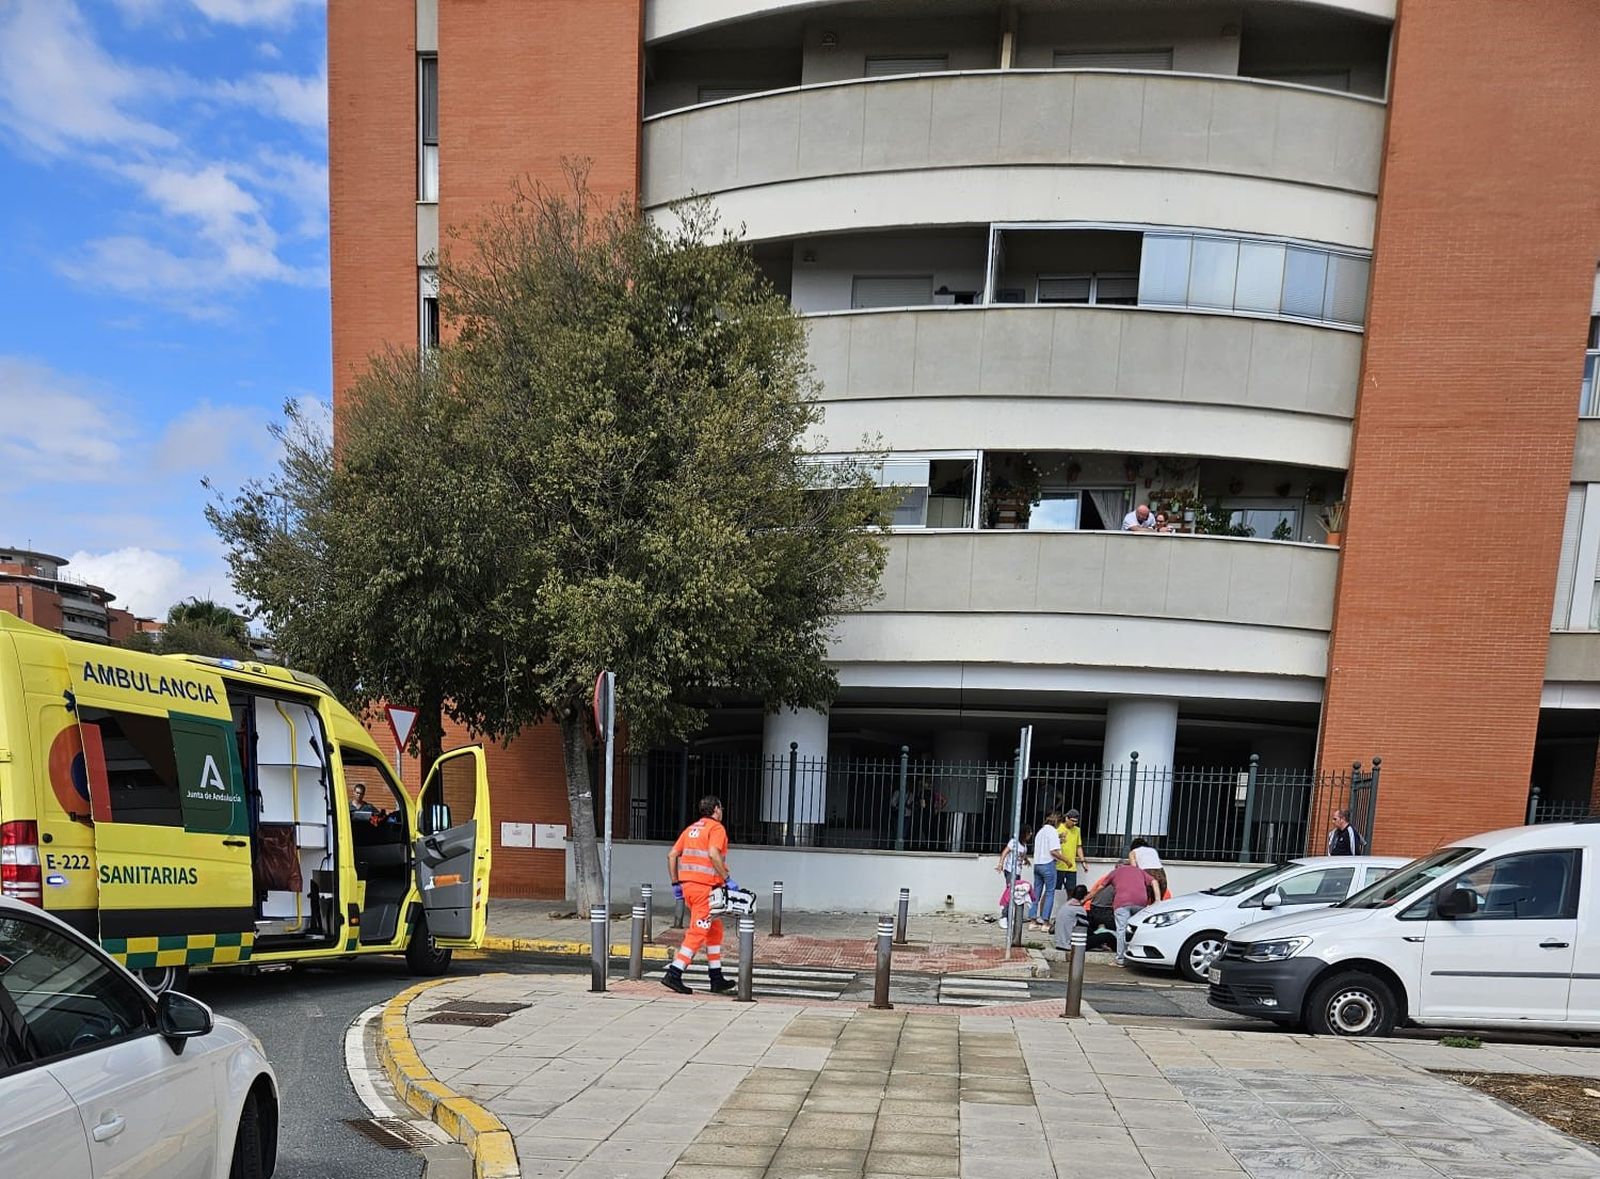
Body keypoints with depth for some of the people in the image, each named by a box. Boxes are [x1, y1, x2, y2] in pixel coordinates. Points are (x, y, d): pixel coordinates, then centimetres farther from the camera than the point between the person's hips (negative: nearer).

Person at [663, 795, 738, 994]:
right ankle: (673, 975, -10)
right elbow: (713, 854, -21)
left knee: (715, 929, 17)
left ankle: (717, 979, 20)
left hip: (687, 884, 8)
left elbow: (672, 855, 14)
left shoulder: (691, 828, 18)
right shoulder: (716, 828, -4)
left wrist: (675, 884, 16)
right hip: (705, 886, -8)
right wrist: (727, 879, -16)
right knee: (697, 933, -5)